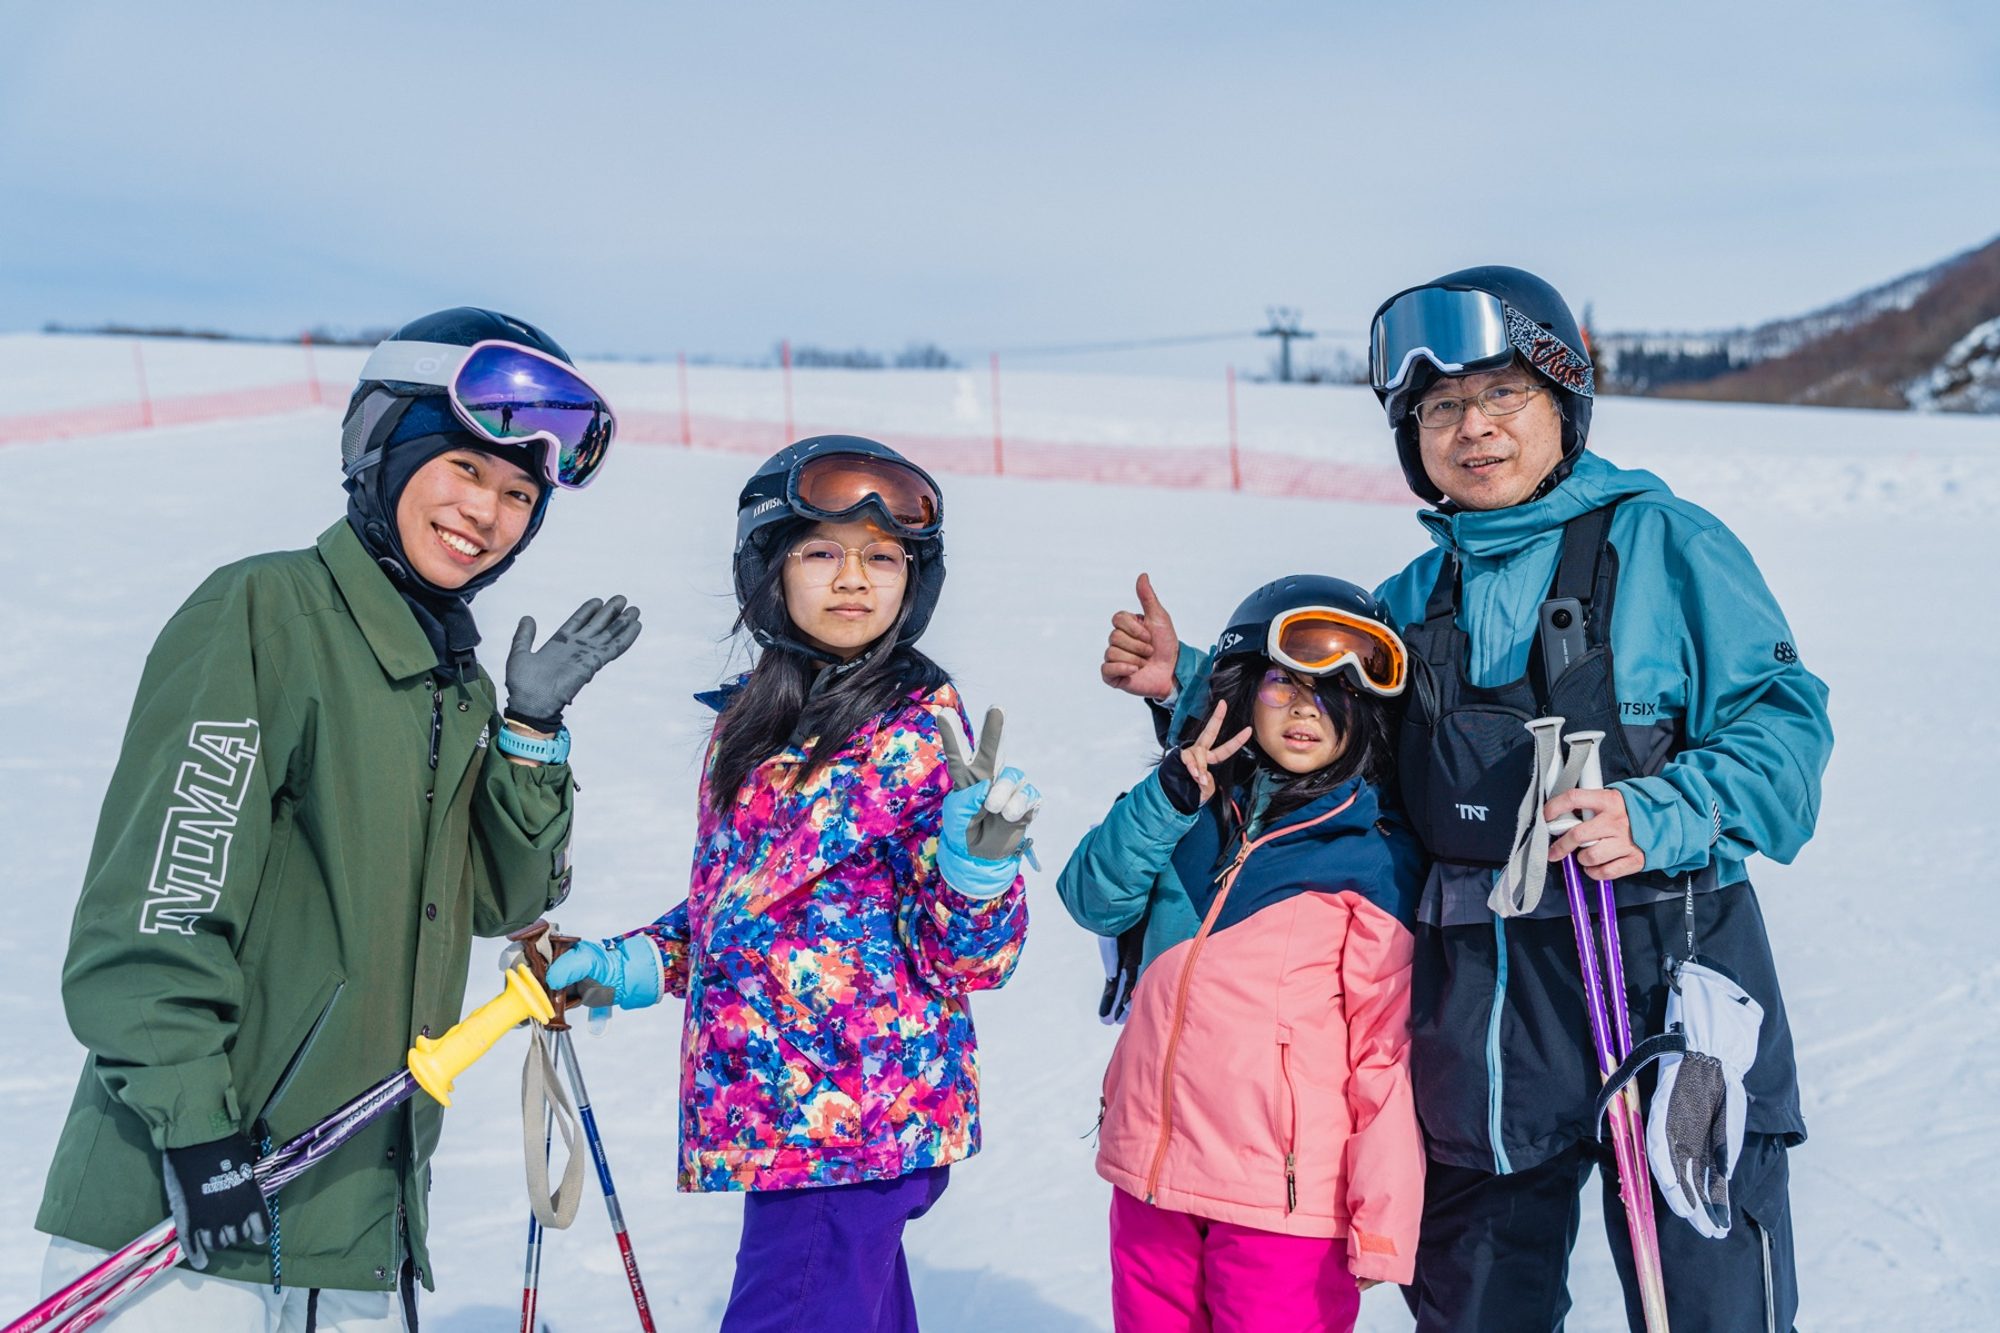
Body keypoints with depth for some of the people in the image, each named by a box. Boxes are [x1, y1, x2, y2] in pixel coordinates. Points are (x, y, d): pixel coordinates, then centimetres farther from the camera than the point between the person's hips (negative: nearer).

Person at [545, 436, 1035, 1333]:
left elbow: (968, 959, -12)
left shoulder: (922, 730, -11)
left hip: (856, 1125, -7)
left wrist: (976, 860, -30)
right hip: (772, 1114, 7)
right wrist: (628, 965, 11)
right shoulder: (749, 719, 8)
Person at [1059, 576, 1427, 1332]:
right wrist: (1171, 794, -15)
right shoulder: (1190, 816, 8)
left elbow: (1387, 1049, -8)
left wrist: (1381, 1224, -9)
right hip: (1151, 1172, 5)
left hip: (1287, 1195, -5)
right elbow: (1093, 901, -3)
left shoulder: (1375, 856, -6)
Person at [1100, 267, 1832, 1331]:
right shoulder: (1414, 599, 12)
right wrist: (1190, 683, 6)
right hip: (1474, 1005, 5)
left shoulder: (1661, 542, -3)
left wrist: (1659, 819, -24)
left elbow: (1782, 719, -8)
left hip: (1659, 981, -4)